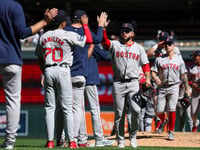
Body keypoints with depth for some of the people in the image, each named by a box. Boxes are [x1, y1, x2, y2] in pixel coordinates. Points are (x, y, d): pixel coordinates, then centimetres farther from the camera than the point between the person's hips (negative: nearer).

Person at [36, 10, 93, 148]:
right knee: (67, 108, -2)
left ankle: (50, 141, 0)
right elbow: (89, 40, -1)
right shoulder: (68, 35, -5)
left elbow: (40, 60, 14)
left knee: (50, 107, 6)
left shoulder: (43, 37, 10)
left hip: (48, 71, 4)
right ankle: (71, 141, -4)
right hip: (63, 70, -4)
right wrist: (85, 24, 12)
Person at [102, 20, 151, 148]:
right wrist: (103, 28, -24)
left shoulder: (139, 48, 13)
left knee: (136, 110, -16)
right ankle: (120, 140, 9)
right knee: (119, 113, 1)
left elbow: (145, 64, 9)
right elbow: (105, 41, -10)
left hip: (133, 83, 0)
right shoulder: (115, 45, 9)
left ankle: (133, 136, 2)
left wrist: (147, 78, -5)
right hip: (118, 83, 0)